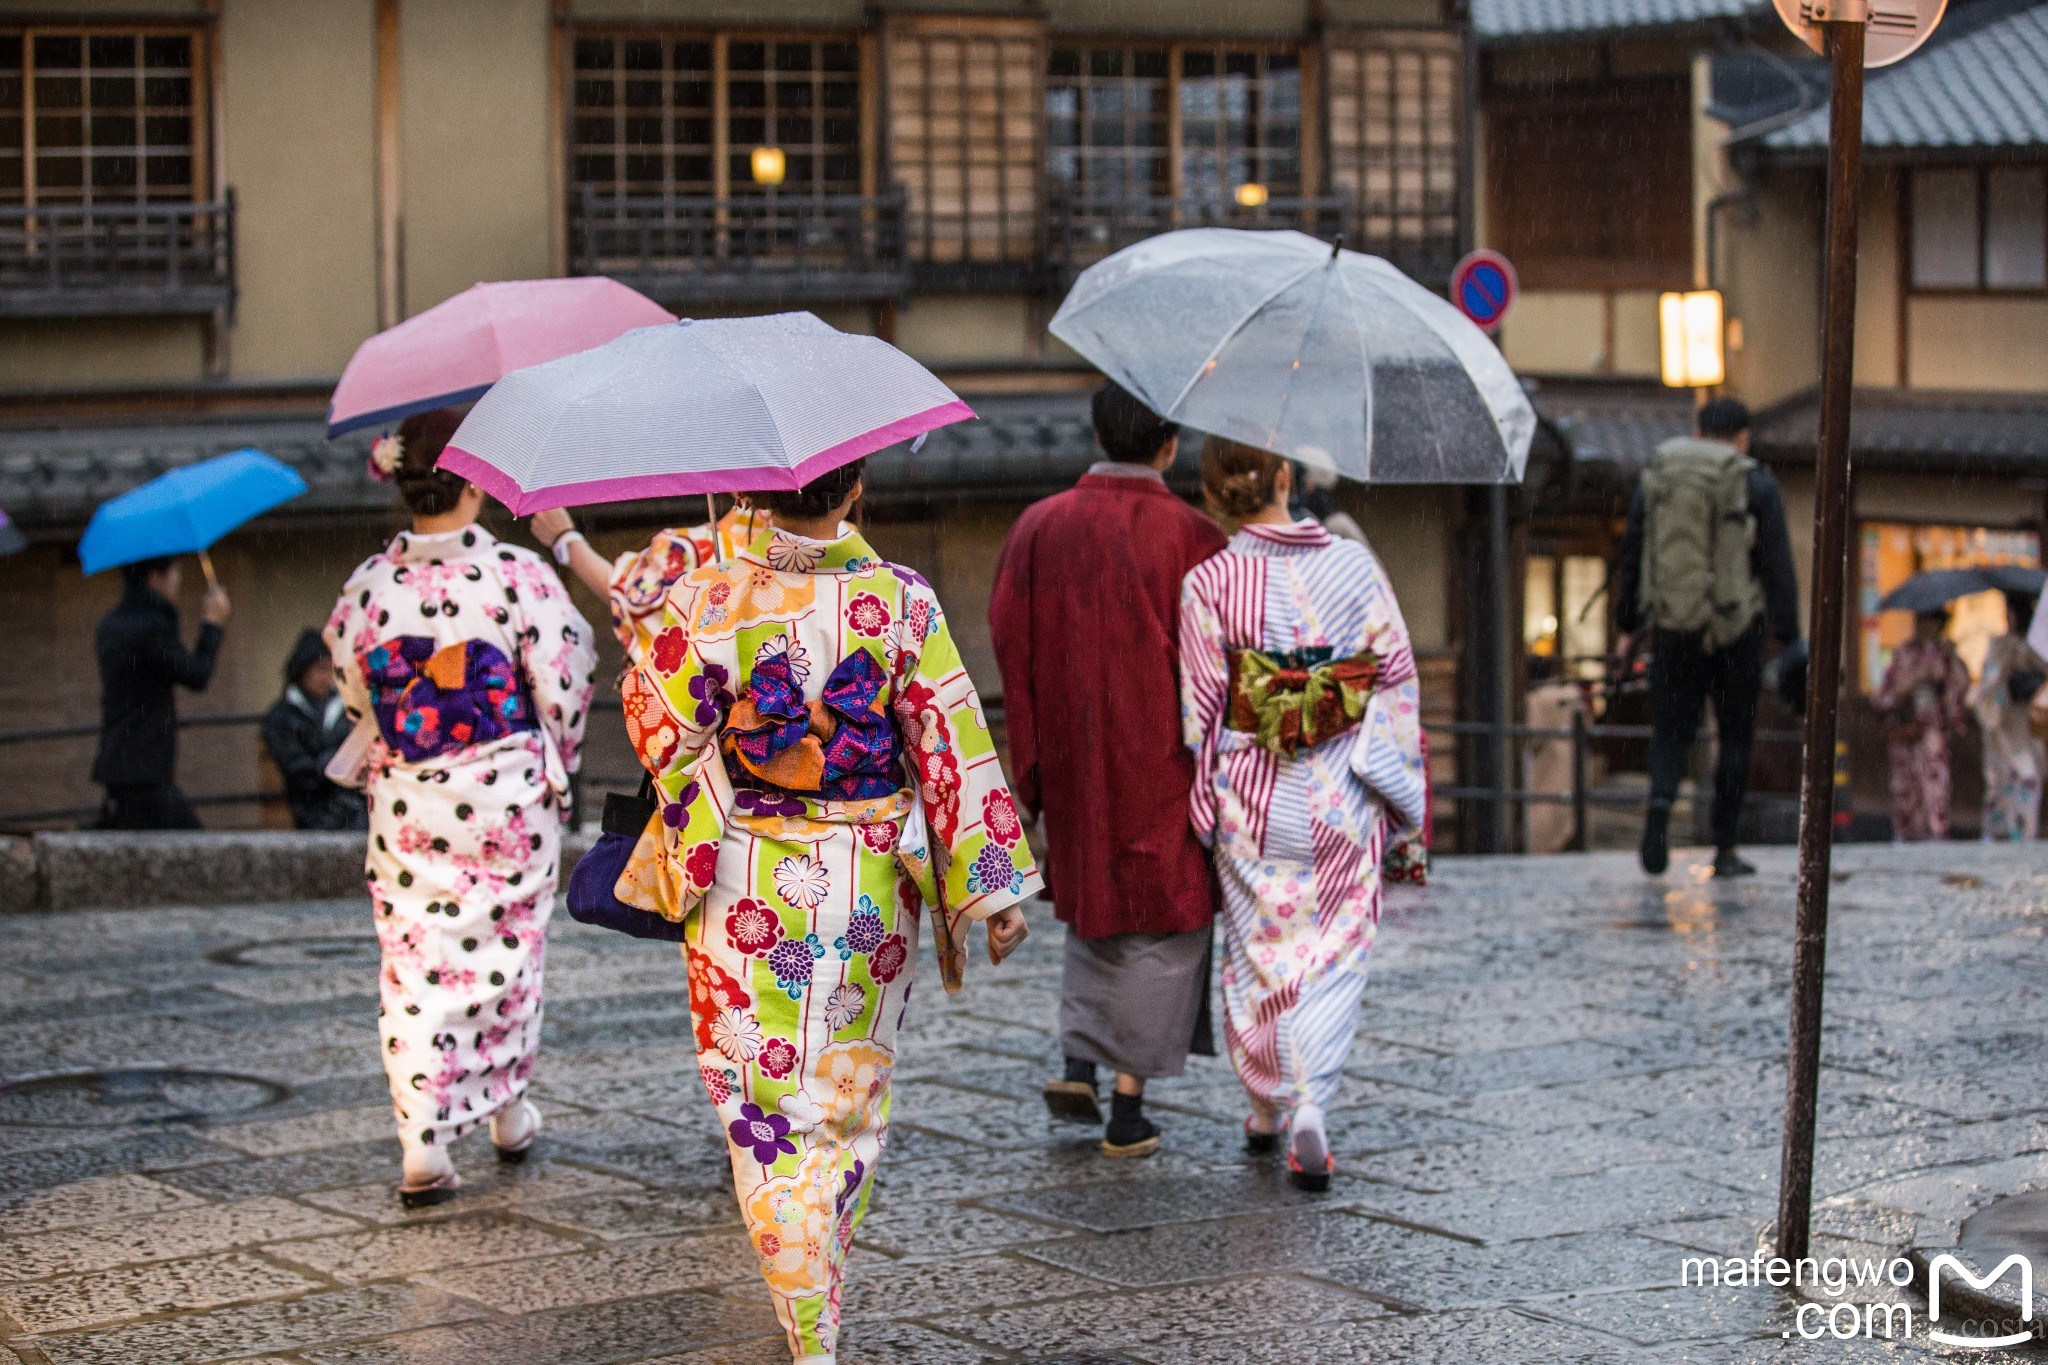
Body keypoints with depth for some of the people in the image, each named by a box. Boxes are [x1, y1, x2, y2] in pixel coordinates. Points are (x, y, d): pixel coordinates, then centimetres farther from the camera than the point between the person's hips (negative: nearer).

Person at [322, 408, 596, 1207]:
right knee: (509, 950, 18)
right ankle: (510, 1110, 32)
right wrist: (558, 761, 10)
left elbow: (351, 690, 7)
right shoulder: (518, 575, -14)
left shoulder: (368, 586, -6)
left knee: (416, 968, 4)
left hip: (406, 804, 1)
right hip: (508, 801, -1)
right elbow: (564, 688, -8)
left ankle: (424, 1145, -4)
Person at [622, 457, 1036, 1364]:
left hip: (747, 892, -1)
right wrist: (992, 885, -3)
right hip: (872, 884, 2)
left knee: (763, 1104, 5)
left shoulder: (706, 601, -11)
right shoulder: (901, 600, -9)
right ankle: (825, 1284, 33)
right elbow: (952, 746, -8)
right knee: (852, 1097, 19)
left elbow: (659, 727, -2)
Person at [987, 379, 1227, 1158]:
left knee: (1094, 906, 23)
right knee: (1162, 918, 7)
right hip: (1162, 767, -3)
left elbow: (1011, 647, -1)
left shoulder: (1038, 529, -2)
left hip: (1074, 764, 4)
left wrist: (1029, 772, 5)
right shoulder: (1192, 538, -11)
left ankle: (1077, 1064, 9)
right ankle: (1128, 1105, 6)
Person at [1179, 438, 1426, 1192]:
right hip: (1342, 794, 0)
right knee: (1334, 951, 8)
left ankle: (1268, 1106, 26)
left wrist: (1203, 808, 5)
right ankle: (1310, 1108, -7)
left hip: (1249, 797, 0)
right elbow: (1397, 681, -2)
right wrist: (1399, 791, 8)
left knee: (1259, 945, 16)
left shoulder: (1208, 584, -10)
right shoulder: (1355, 565, -6)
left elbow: (1201, 710, -6)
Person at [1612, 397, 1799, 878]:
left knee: (1671, 730, 9)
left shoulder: (1654, 478, 8)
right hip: (1736, 630, -2)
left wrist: (1627, 625, 17)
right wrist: (1787, 639, -2)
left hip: (1672, 627, 2)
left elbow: (1630, 558, 10)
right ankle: (1724, 851, 8)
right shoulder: (1756, 486, -1)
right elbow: (1777, 566, -4)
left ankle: (1660, 801, -21)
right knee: (1735, 736, 9)